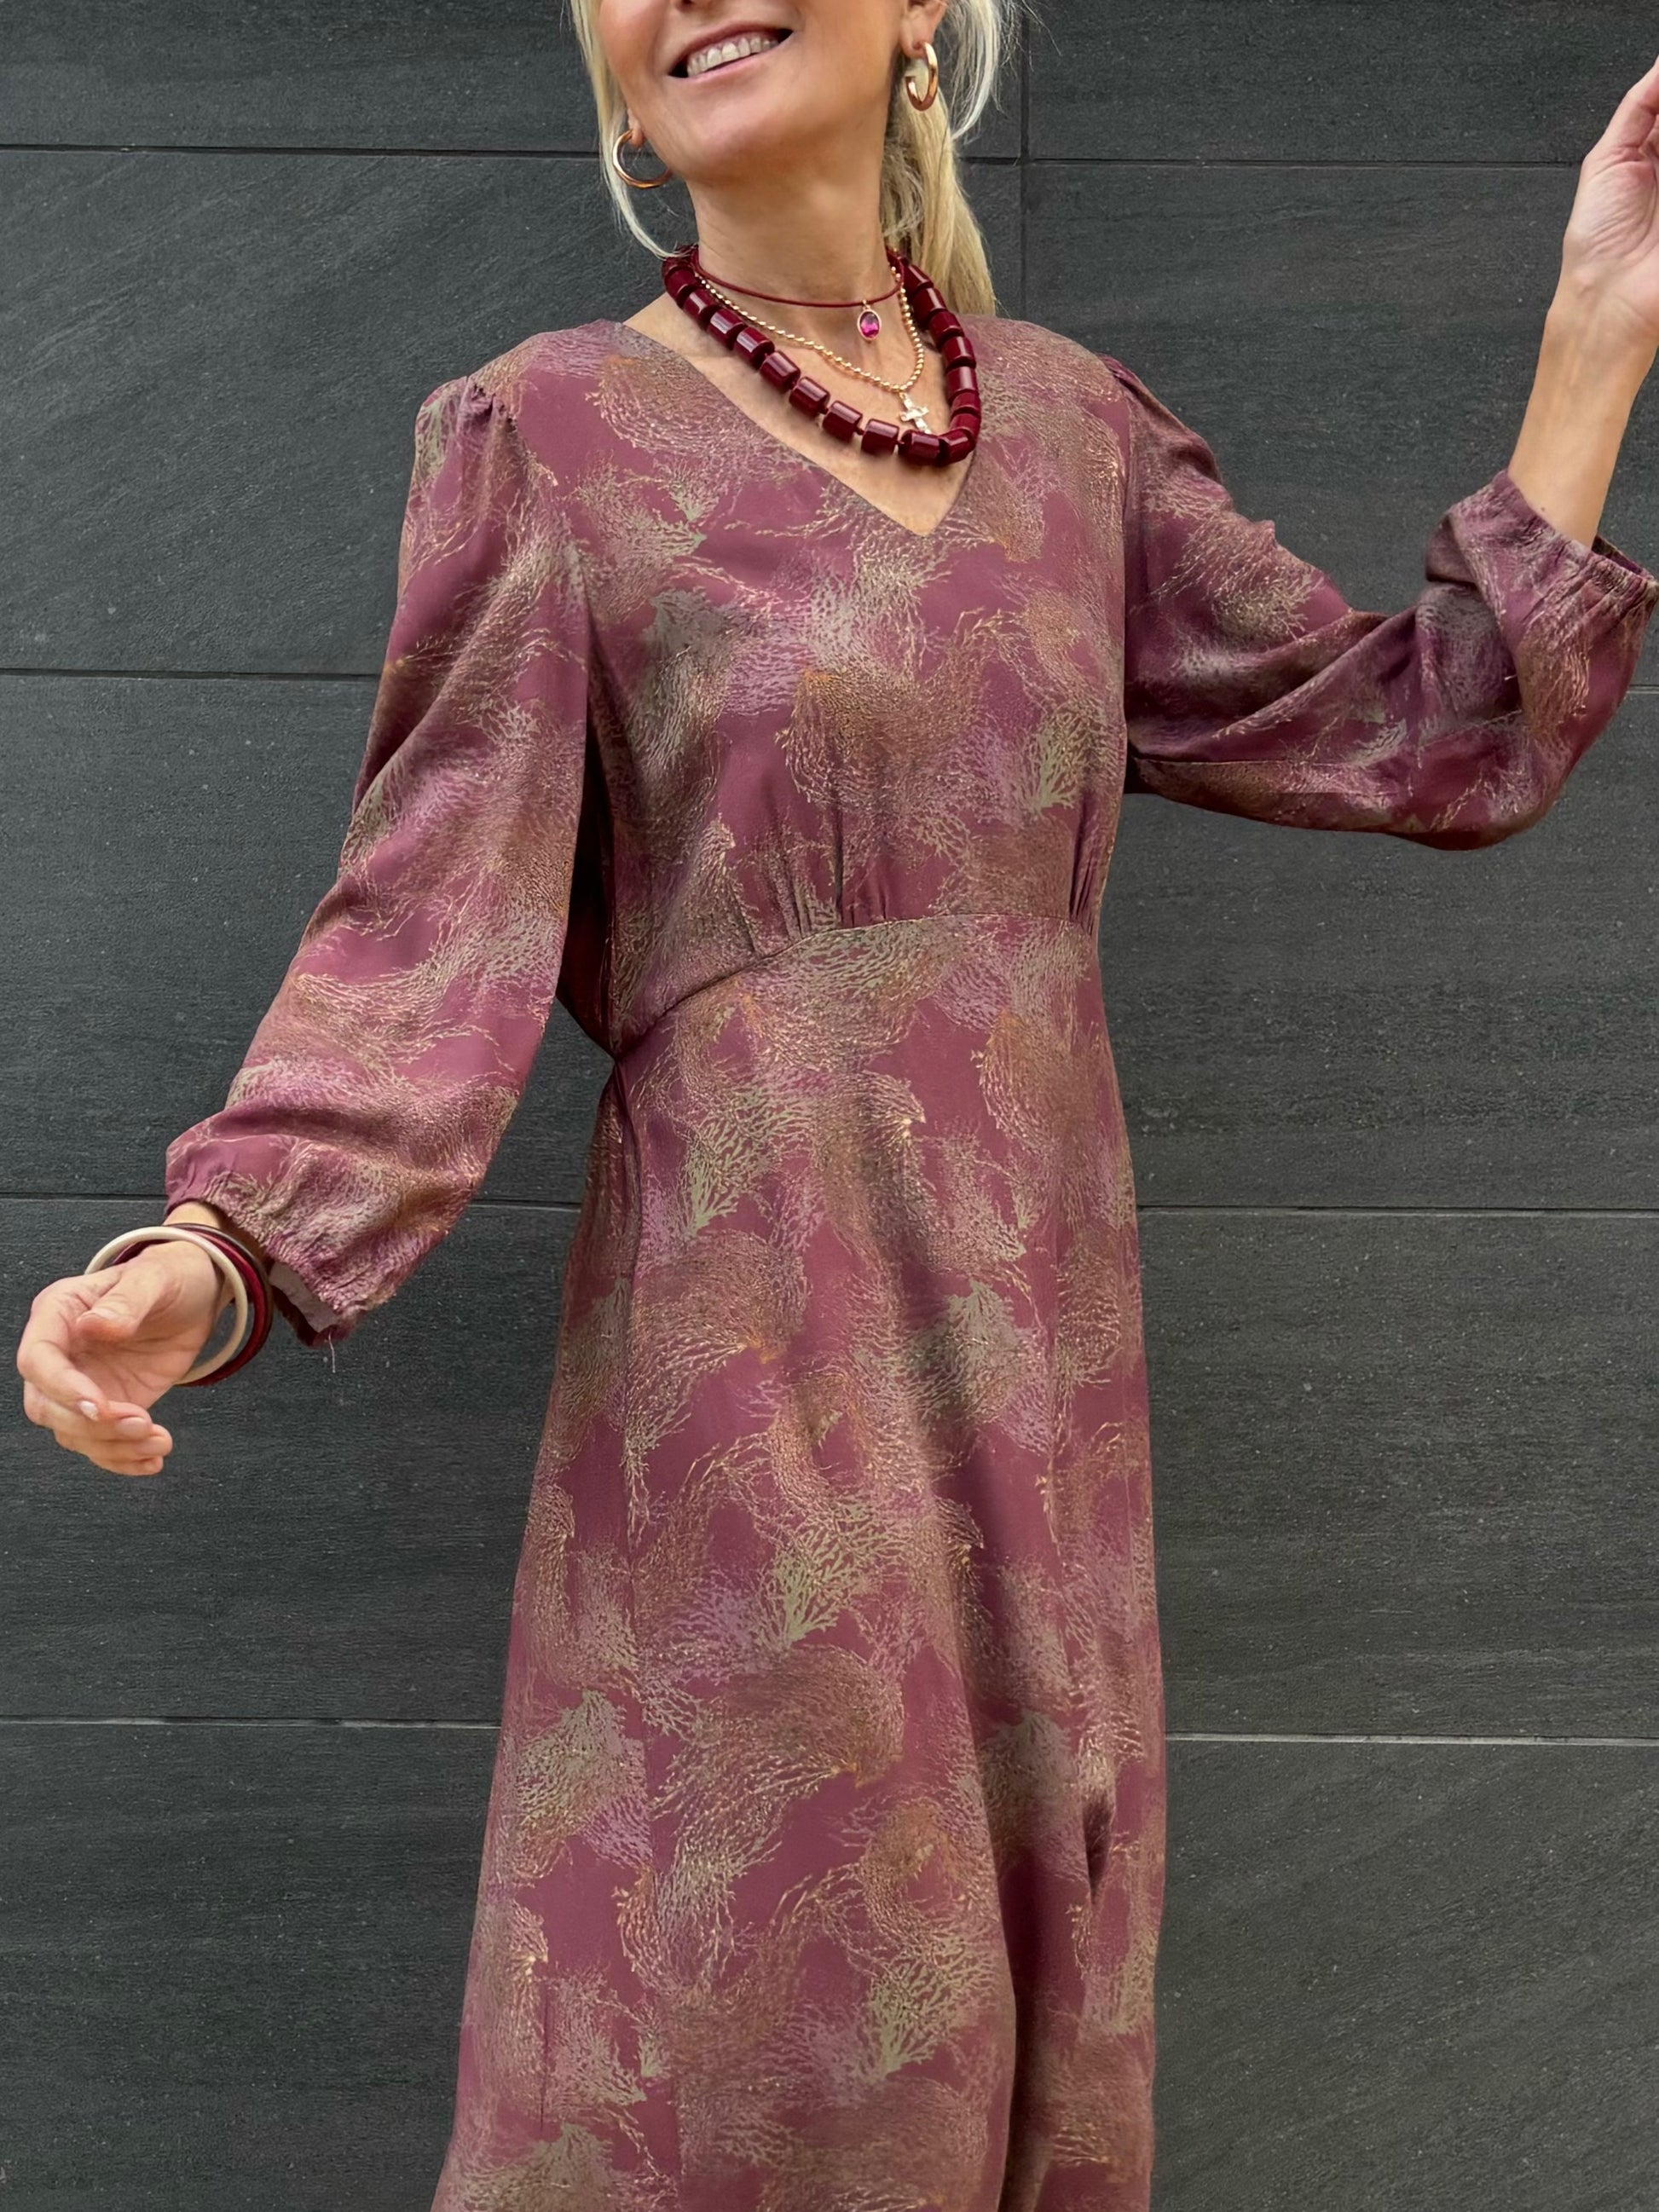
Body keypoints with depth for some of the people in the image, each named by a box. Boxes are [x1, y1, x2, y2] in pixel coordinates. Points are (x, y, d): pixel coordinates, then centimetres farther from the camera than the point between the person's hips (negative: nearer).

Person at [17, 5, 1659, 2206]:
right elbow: (435, 917, -7)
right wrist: (201, 1257, -22)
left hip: (1041, 1334, 5)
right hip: (750, 1343, -4)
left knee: (1034, 2016, 13)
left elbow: (1428, 736, 12)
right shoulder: (551, 433, -1)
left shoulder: (1074, 423, 11)